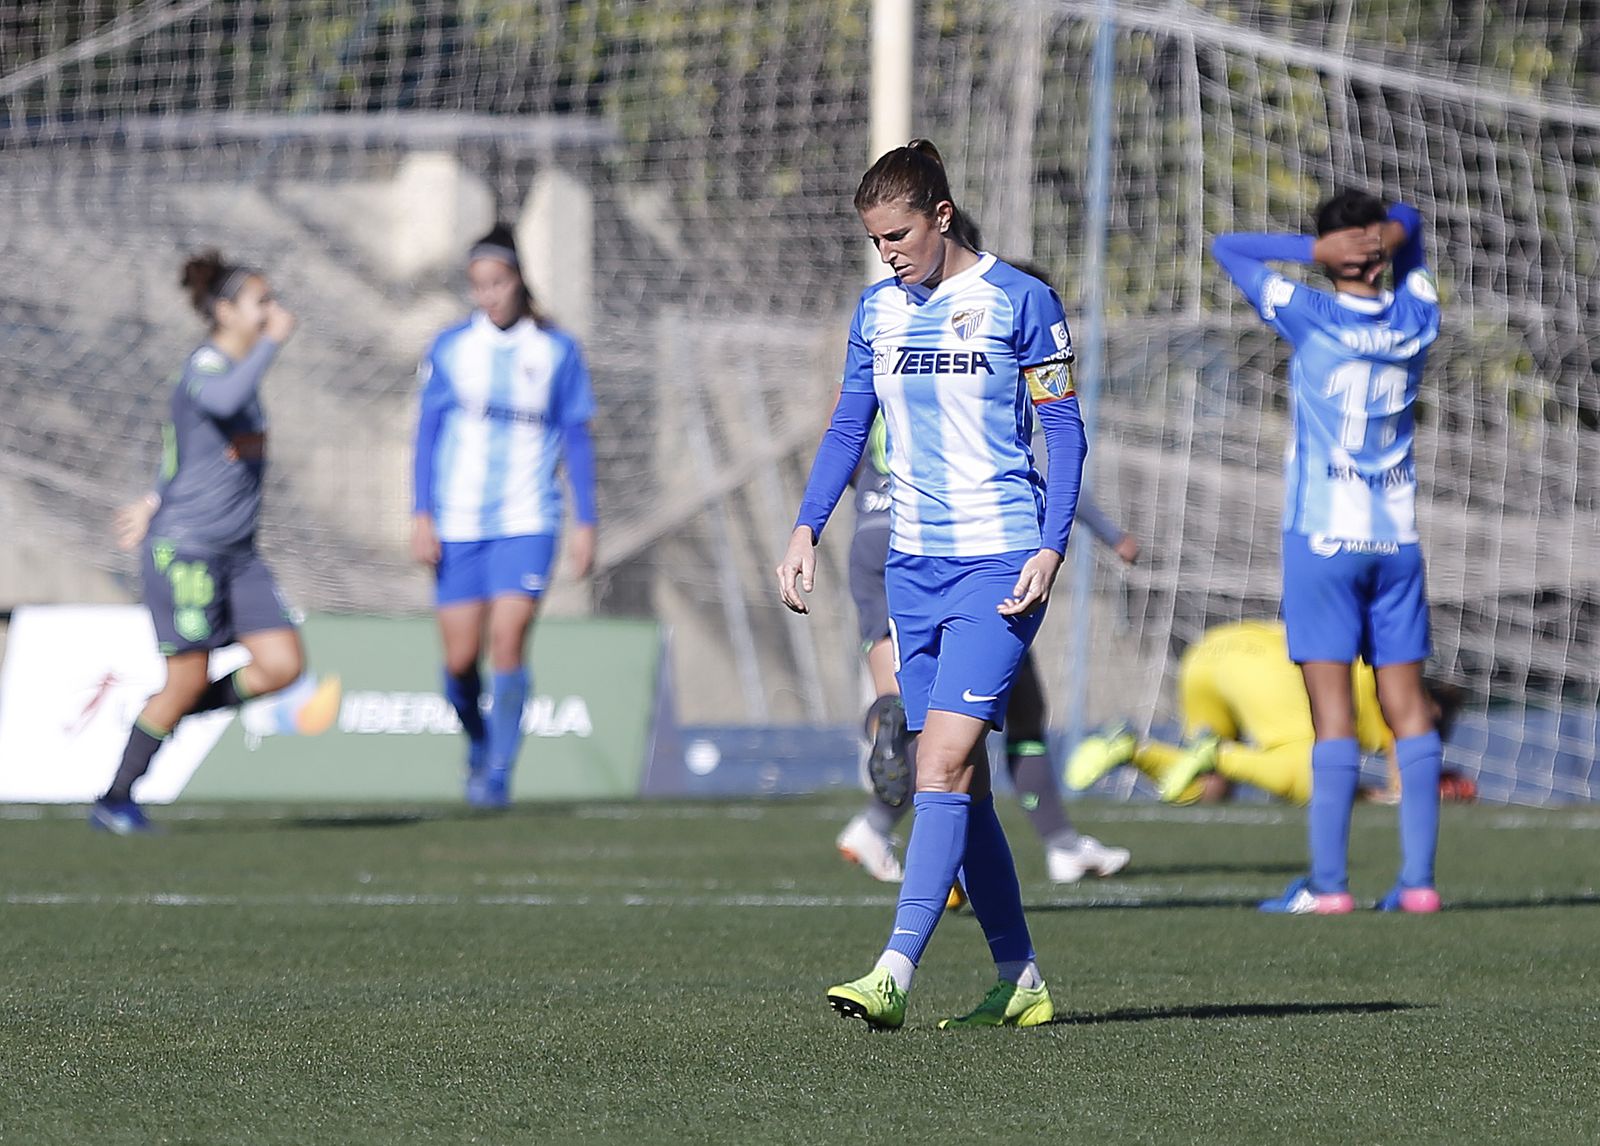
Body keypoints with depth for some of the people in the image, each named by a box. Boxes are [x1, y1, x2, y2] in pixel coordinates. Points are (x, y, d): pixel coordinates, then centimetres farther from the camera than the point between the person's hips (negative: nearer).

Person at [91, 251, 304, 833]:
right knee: (189, 680, -4)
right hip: (184, 549, -8)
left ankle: (161, 713, 16)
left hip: (237, 553, 8)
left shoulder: (237, 368, 14)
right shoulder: (205, 366, -14)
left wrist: (155, 501, 27)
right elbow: (224, 402, -40)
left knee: (283, 664, -4)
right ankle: (114, 801, 12)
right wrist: (272, 341, -33)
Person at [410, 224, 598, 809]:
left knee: (508, 640, -16)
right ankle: (478, 740, 29)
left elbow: (577, 441, 7)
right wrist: (421, 515, -1)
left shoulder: (557, 351, 3)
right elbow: (427, 434, 6)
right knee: (460, 658, -1)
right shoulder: (449, 348, 4)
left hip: (526, 523, -1)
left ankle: (499, 772, -6)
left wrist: (586, 523, 3)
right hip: (457, 521, 1)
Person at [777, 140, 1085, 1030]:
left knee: (944, 763, -16)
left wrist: (1051, 549, -12)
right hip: (913, 562, 6)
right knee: (956, 780, 6)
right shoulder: (878, 311, 11)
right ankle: (1020, 981, 13)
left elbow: (1065, 431, -3)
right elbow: (848, 428, 18)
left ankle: (897, 975, -22)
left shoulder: (1019, 300, -5)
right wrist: (807, 530, 6)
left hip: (1000, 561, -6)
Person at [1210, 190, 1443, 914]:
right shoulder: (1416, 320, 4)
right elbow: (1409, 227, 23)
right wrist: (1390, 236, -1)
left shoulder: (1313, 318, -8)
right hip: (1397, 536, 4)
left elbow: (1228, 250, 3)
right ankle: (1418, 878, 1)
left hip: (1323, 535, -4)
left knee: (1332, 710, -7)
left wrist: (1319, 251, -7)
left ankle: (1328, 883, -10)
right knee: (1407, 706, 4)